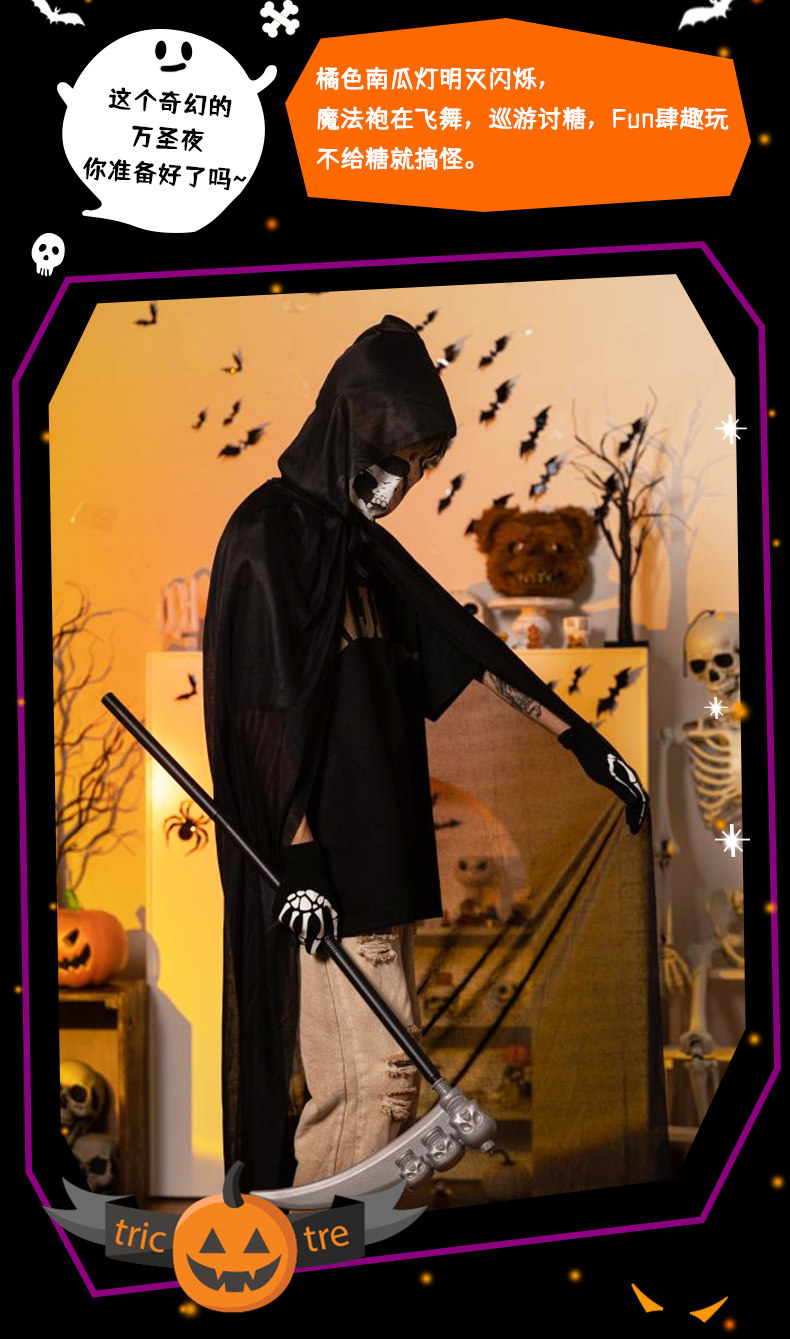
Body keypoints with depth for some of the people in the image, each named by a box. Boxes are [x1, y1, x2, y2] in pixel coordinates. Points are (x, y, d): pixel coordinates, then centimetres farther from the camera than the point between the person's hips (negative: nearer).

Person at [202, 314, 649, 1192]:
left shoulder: (363, 543, 16)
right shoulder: (270, 534, -11)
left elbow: (463, 647, 17)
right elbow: (271, 707, -17)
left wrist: (582, 740, 16)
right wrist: (300, 858, -22)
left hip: (373, 850, 9)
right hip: (321, 859, -9)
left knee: (356, 1080, 11)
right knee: (379, 1071, -11)